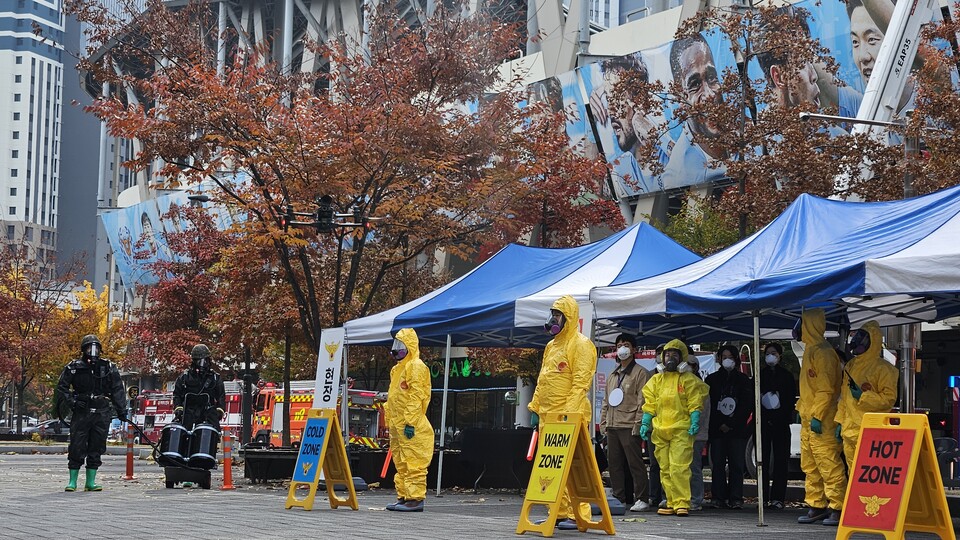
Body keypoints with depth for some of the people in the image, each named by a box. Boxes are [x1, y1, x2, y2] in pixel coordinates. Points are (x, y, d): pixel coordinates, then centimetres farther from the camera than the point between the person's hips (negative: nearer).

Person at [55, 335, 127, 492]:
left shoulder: (109, 367, 8)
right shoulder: (74, 367, 3)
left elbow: (117, 390, 8)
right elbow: (61, 387, 6)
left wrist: (121, 410, 2)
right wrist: (70, 401, -9)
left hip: (102, 413, 2)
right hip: (81, 412, -2)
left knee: (96, 448, 4)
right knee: (76, 447, -3)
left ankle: (91, 482, 10)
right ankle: (72, 481, 5)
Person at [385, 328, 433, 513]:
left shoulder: (416, 366, -10)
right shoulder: (398, 369, 21)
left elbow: (416, 396, -18)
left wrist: (410, 422, -22)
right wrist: (389, 421, 23)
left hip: (412, 428, -10)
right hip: (397, 426, 10)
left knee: (414, 463, -9)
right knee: (401, 464, 13)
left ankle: (416, 499, -9)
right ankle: (403, 496, 19)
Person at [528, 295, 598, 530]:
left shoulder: (581, 344, -6)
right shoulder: (551, 346, 20)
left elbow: (580, 383, -14)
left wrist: (570, 412, -21)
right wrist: (535, 408, 18)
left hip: (569, 416, -9)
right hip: (548, 416, 9)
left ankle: (578, 515, -9)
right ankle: (560, 513, 13)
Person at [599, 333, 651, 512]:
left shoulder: (640, 373, -1)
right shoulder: (612, 375, 21)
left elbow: (642, 401, -8)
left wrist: (638, 424, -15)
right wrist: (603, 422, 16)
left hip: (629, 426, -7)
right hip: (612, 426, 7)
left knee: (635, 463, -7)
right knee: (614, 463, 7)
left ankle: (641, 499, -4)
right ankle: (619, 498, 14)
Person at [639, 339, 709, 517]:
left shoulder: (689, 380, 3)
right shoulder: (656, 380, 18)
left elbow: (695, 404, -2)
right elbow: (649, 404, 19)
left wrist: (695, 422, -13)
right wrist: (645, 423, 11)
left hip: (681, 430, -5)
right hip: (660, 431, 6)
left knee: (679, 467, -15)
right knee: (665, 469, 5)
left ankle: (682, 504, -14)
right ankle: (672, 503, 9)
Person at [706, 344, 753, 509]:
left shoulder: (743, 380, 9)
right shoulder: (712, 379, 12)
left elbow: (747, 405, 2)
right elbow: (708, 404, 7)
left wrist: (731, 424, -6)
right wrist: (720, 425, -4)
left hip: (737, 429, -1)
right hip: (717, 429, 1)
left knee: (737, 465, -4)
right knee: (718, 464, -2)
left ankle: (736, 499, -4)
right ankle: (719, 498, 1)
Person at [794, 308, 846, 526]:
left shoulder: (823, 353, -14)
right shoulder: (810, 350, 18)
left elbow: (826, 389, -20)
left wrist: (817, 416, -22)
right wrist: (802, 410, 20)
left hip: (822, 422, -11)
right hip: (808, 421, 11)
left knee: (828, 465, -9)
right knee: (810, 467, 13)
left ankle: (837, 508, -7)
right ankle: (816, 506, 18)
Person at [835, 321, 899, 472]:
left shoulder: (882, 368, -5)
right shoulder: (851, 366, 19)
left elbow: (889, 398, -12)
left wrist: (863, 396, -19)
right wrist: (840, 422, 19)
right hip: (849, 430, 8)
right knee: (853, 470, 10)